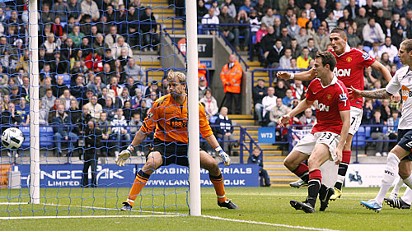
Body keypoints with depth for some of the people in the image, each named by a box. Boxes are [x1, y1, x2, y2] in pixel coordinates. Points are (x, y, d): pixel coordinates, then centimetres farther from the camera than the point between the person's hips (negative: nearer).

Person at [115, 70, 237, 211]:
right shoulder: (161, 104, -11)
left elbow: (206, 131, 7)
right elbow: (145, 129, -4)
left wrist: (220, 151, 0)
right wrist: (130, 149, -6)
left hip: (186, 146, 3)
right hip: (164, 144, -3)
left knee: (212, 164, -10)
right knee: (151, 163, -32)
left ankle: (222, 200, 15)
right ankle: (129, 202, -28)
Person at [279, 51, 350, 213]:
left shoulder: (339, 89, -21)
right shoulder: (315, 84, 3)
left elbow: (346, 121, -23)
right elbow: (307, 102, 26)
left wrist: (340, 147, -30)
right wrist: (290, 115, 12)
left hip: (333, 132, -9)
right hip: (317, 131, 9)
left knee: (313, 161, -33)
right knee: (290, 162, 7)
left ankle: (311, 202, -39)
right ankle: (323, 190, 14)